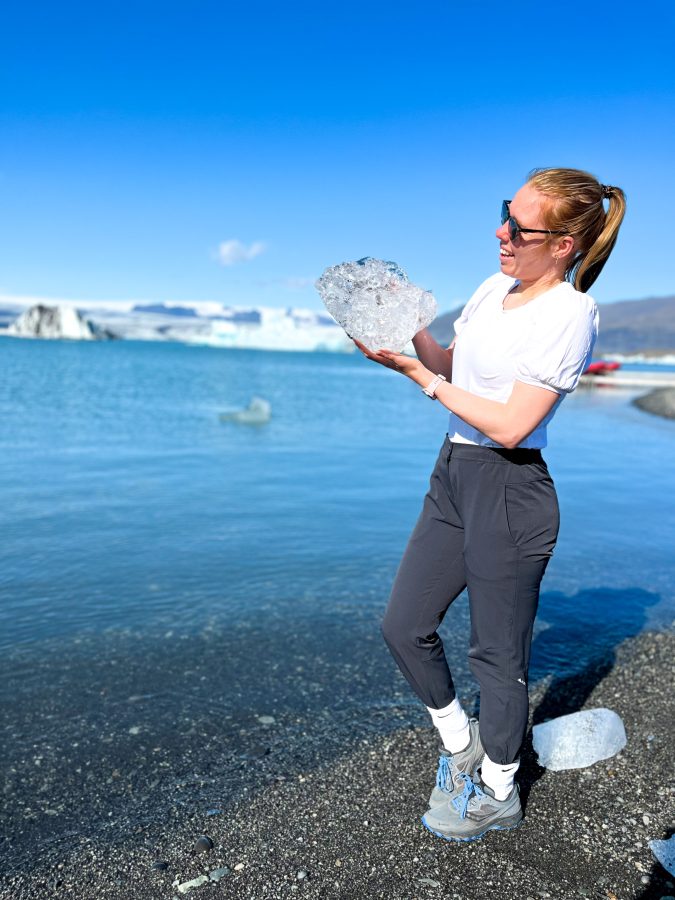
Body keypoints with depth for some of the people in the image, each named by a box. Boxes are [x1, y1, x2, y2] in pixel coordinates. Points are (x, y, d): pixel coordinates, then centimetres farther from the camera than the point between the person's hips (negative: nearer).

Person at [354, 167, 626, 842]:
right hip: (453, 475, 8)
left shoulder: (570, 313, -15)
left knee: (497, 656, 8)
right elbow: (450, 363, 12)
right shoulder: (496, 286, 9)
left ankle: (497, 794, 33)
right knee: (404, 626, 14)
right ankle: (461, 744, 38)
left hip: (508, 493, -8)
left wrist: (420, 377, -18)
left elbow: (511, 426, -21)